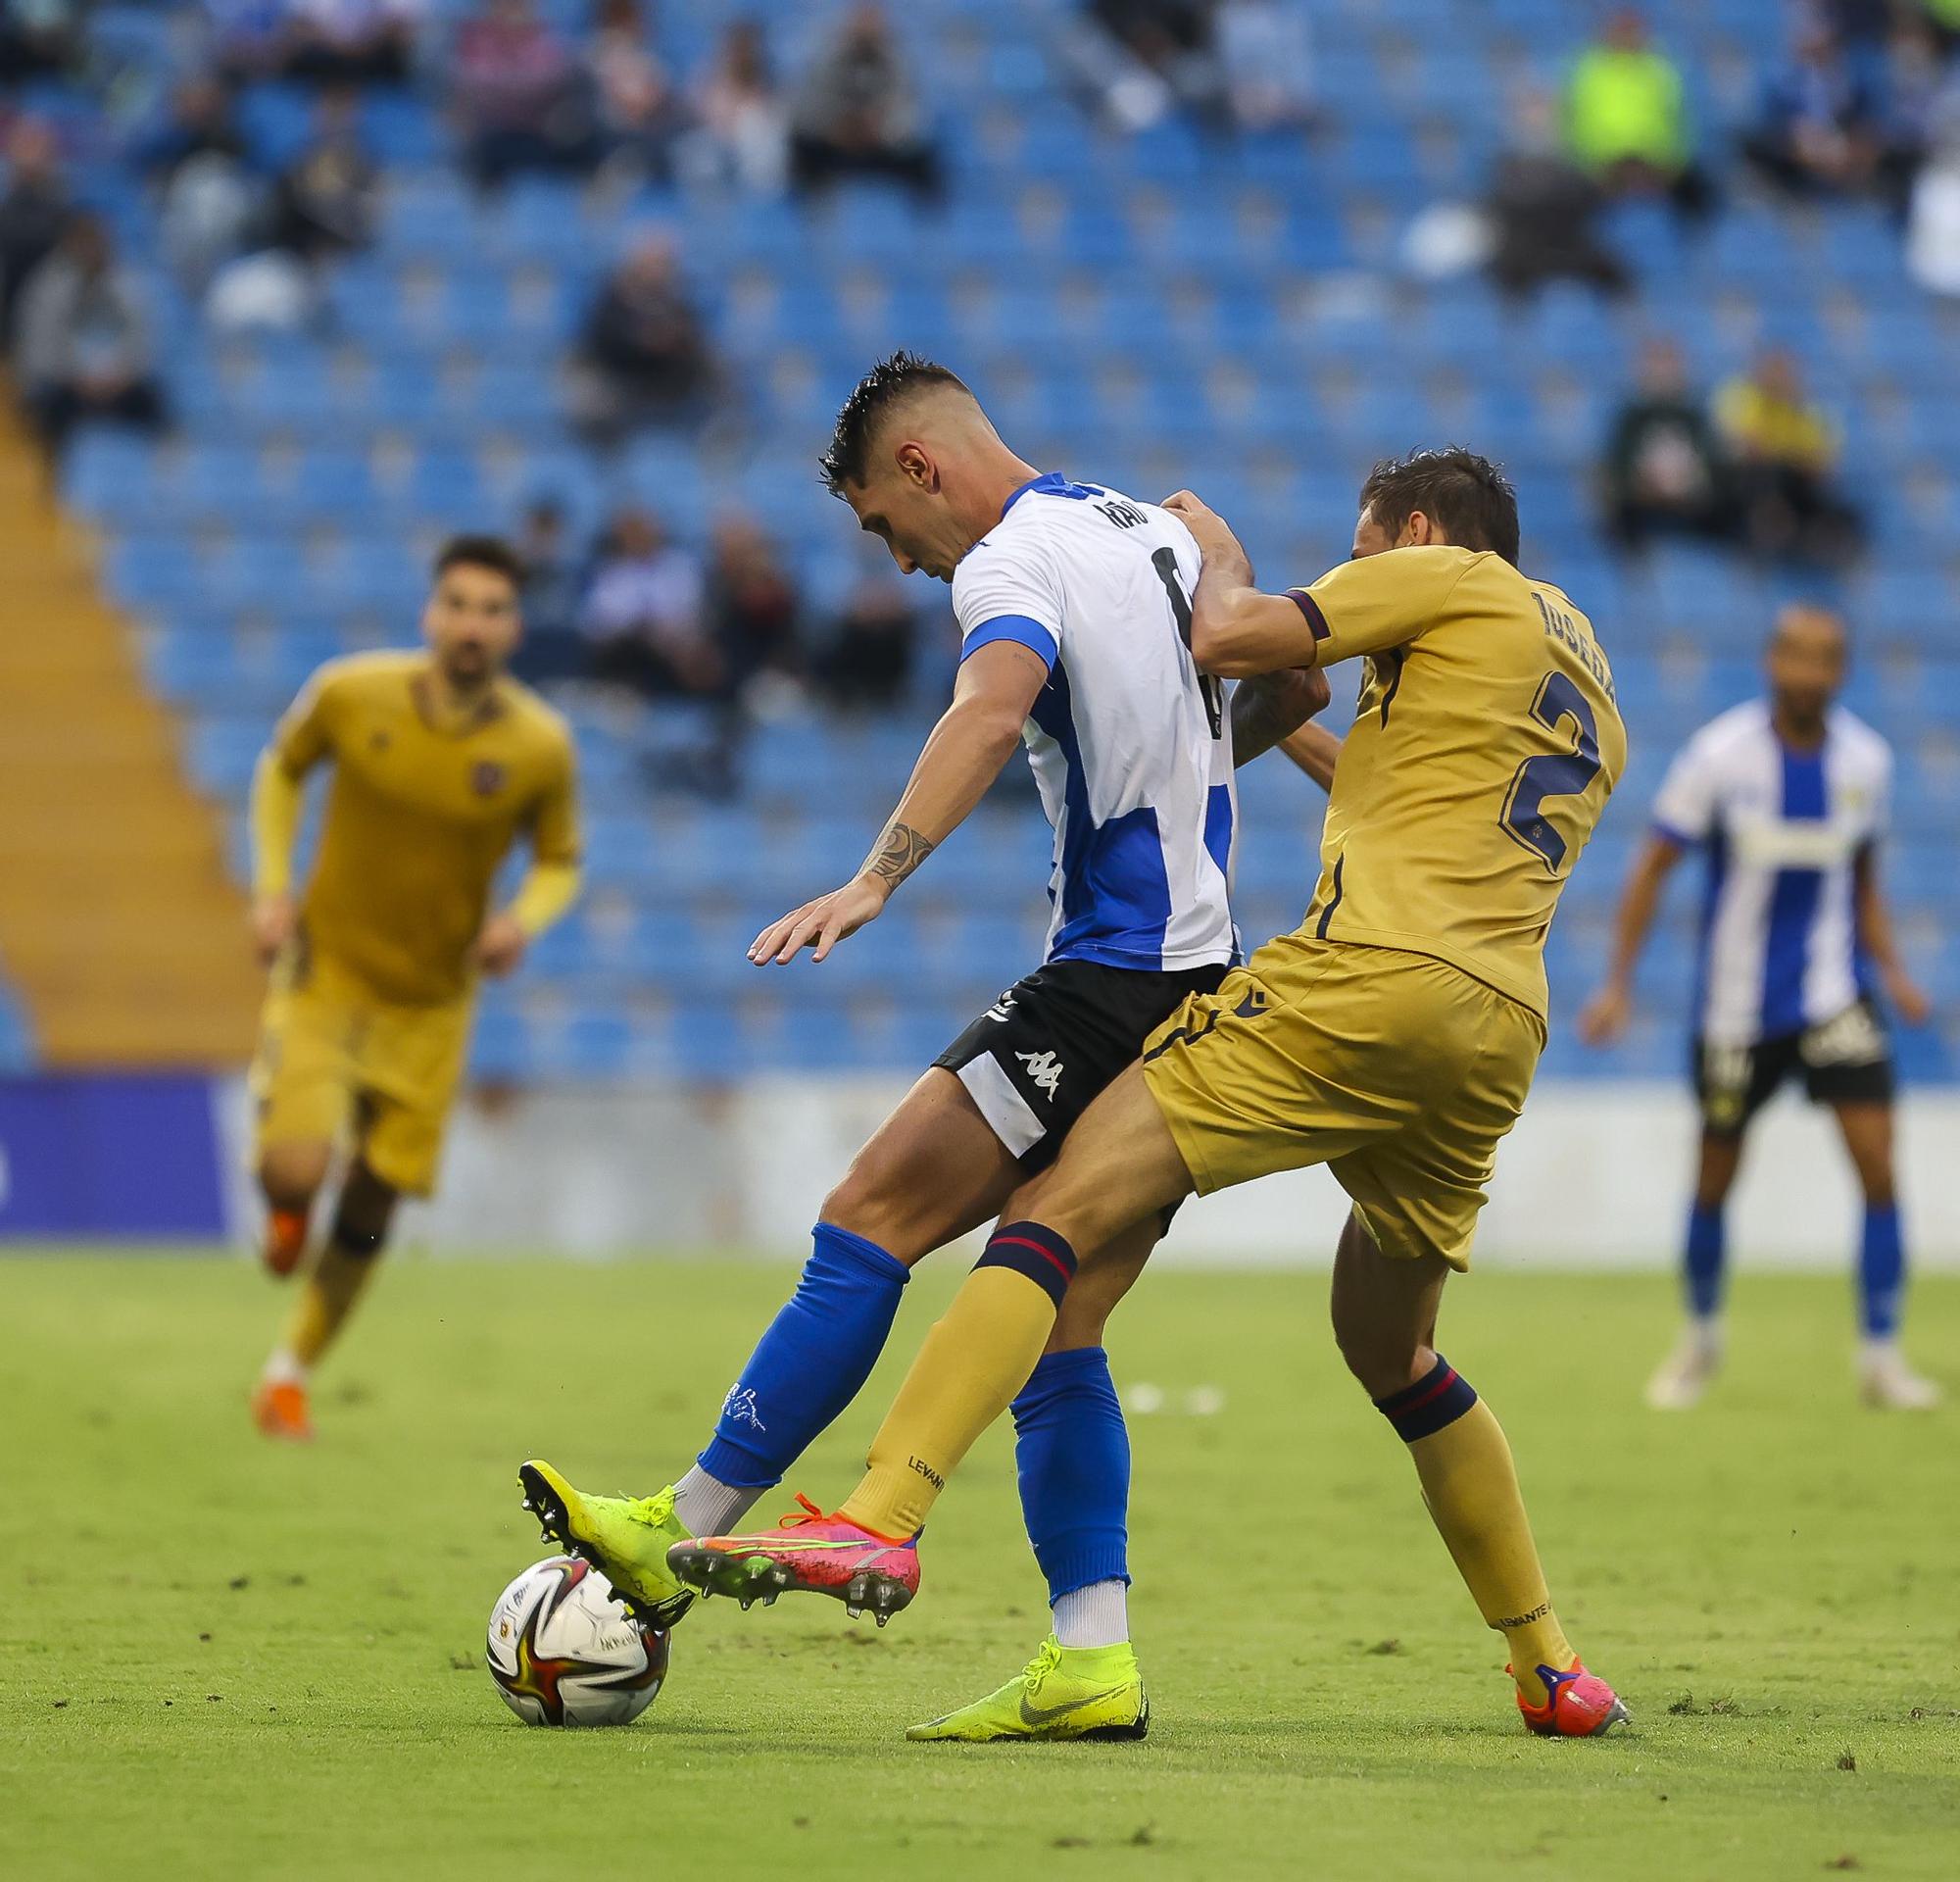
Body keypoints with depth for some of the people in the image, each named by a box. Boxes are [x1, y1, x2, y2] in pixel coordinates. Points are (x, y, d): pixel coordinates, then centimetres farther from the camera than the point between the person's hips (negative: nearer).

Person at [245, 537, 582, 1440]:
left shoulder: (541, 747, -13)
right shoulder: (350, 694, -14)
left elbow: (560, 860, 4)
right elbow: (281, 770, 6)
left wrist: (527, 917, -18)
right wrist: (272, 887, -5)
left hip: (431, 1002, 1)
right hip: (325, 968, -1)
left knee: (372, 1204, 5)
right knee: (295, 1170, -21)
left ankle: (290, 1372, 29)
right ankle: (284, 1211, 19)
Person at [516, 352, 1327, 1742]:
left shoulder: (1012, 561, -9)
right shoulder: (1161, 530, 17)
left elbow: (994, 708, -31)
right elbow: (1297, 687, 27)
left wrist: (876, 880, -42)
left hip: (1112, 981, -9)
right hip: (1202, 969, 9)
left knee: (870, 1218, -8)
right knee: (1052, 1330, 7)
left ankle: (683, 1531, -8)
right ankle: (1095, 1663, 0)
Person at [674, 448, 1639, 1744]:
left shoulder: (1445, 574, 8)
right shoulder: (1588, 681, 31)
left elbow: (1227, 637, 0)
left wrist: (1220, 555, 20)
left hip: (1371, 976, -8)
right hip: (1504, 1029, 8)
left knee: (1068, 1211, -14)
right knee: (1393, 1356, 26)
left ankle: (880, 1521, -31)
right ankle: (1553, 1671, 25)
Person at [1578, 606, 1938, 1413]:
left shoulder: (1865, 759, -2)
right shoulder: (1719, 755, -12)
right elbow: (1653, 868, -5)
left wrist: (1891, 970, 1)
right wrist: (1618, 984, -8)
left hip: (1835, 992, 2)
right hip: (1737, 1004, -2)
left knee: (1877, 1162, -12)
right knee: (1715, 1179, 8)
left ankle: (1880, 1355, -3)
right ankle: (1701, 1338, 32)